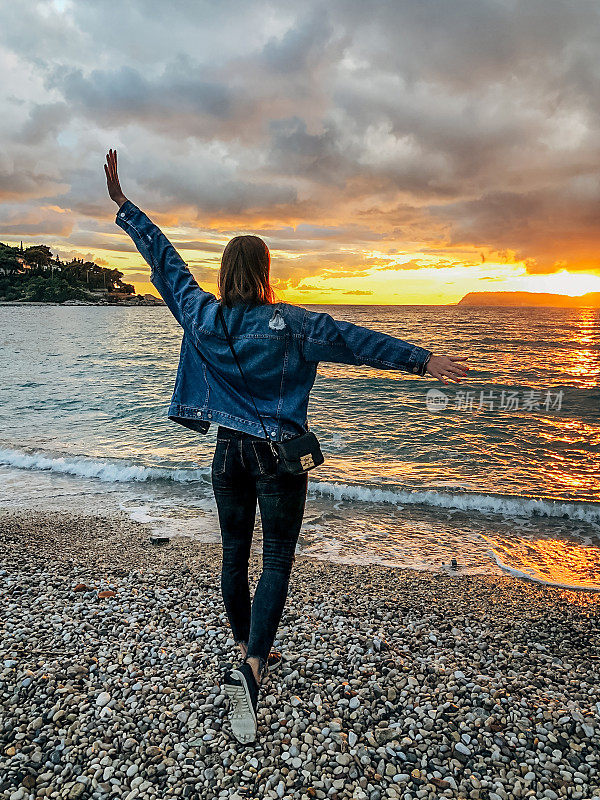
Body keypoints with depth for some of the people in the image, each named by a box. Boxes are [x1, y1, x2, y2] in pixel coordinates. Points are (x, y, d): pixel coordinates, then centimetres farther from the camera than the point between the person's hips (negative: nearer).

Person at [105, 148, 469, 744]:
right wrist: (422, 359, -6)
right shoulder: (289, 323, -12)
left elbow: (164, 260, 7)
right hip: (279, 455, -4)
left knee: (234, 555, 17)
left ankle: (248, 651, 33)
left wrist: (122, 203, 19)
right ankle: (250, 666, -10)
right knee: (276, 562, 3)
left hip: (228, 451, 4)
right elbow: (357, 340, -12)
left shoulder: (201, 315, -3)